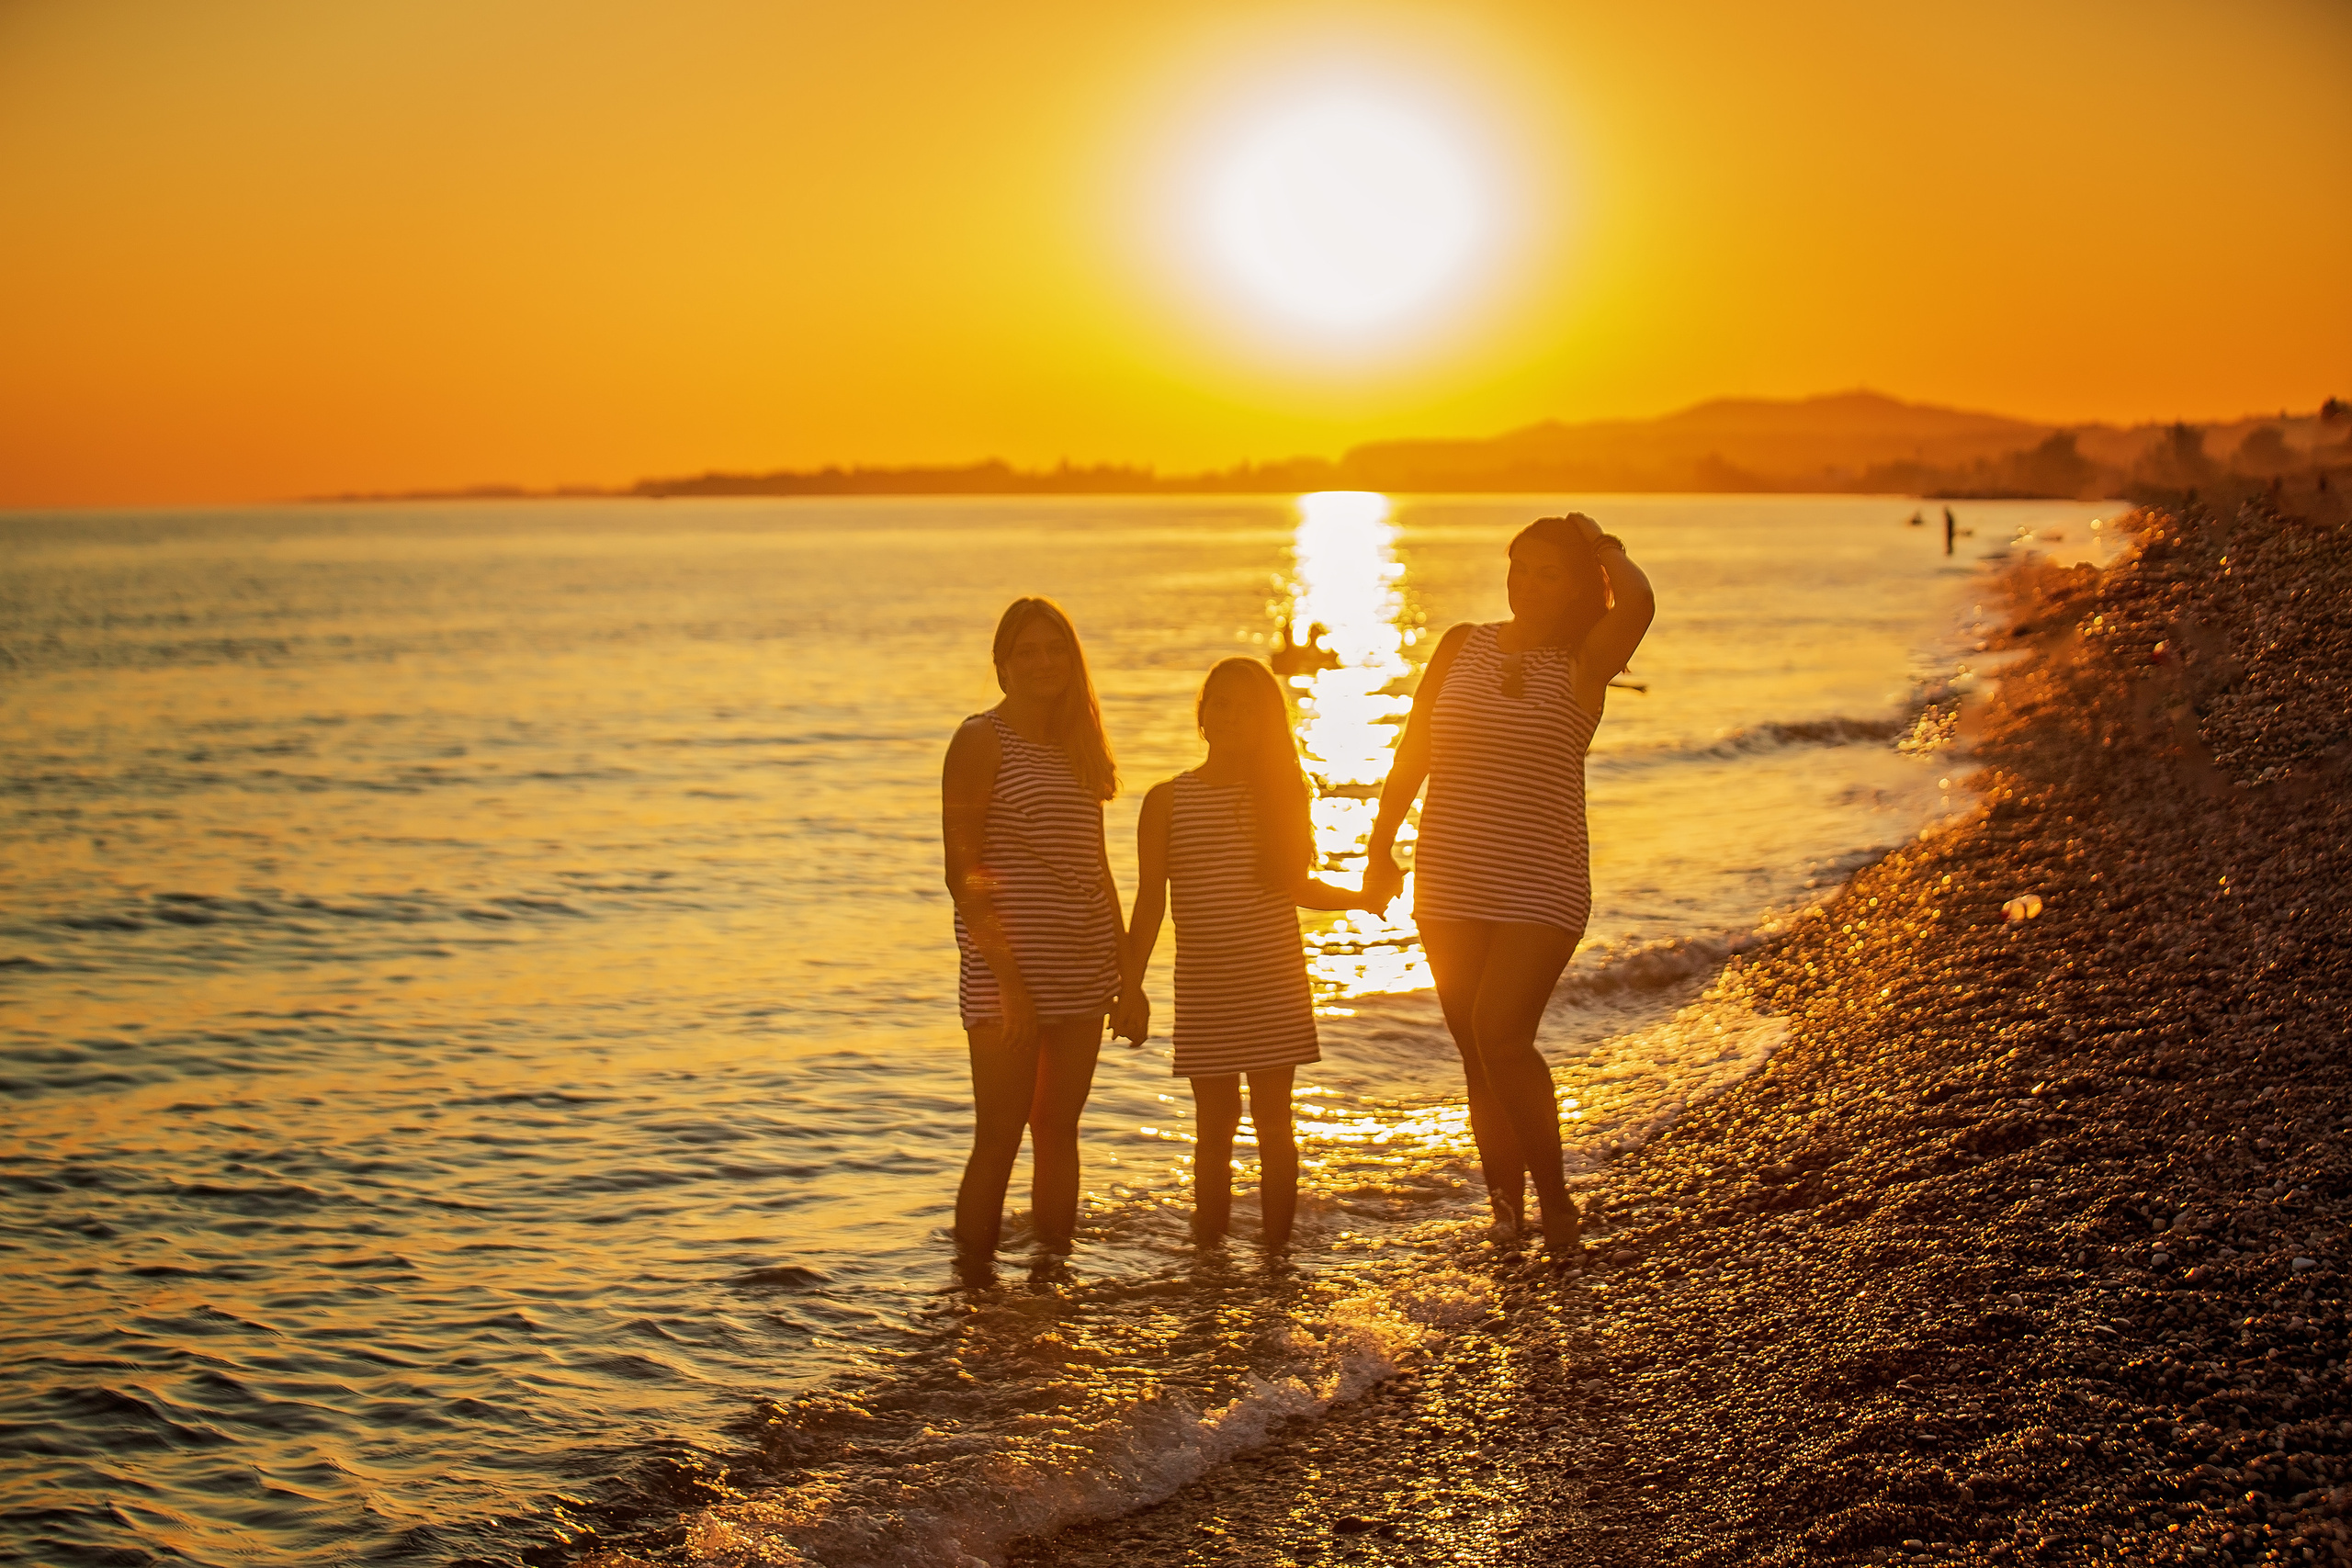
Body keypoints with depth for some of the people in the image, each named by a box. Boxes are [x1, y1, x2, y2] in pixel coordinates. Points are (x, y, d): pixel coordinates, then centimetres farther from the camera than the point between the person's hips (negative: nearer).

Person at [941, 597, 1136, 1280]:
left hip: (1080, 972, 7)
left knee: (1059, 1129, 11)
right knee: (999, 1139, -4)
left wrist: (1124, 964, 15)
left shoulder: (1077, 743, 14)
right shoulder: (983, 739, -7)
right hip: (1008, 972, -7)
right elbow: (963, 873, -12)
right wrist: (1008, 978, -18)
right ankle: (972, 1285, 3)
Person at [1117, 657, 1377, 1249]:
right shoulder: (1167, 801, 1)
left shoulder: (1284, 793, 6)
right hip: (1204, 989, -1)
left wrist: (1362, 896, 3)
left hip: (1276, 983, 1)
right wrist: (1130, 984, -4)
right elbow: (1150, 901, 1)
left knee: (1273, 1124, 3)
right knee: (1215, 1127, 1)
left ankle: (1276, 1253, 10)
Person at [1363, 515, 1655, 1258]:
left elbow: (1637, 601, -23)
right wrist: (1382, 845, 11)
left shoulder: (1582, 664, -2)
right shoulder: (1464, 646, 8)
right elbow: (1413, 750, 13)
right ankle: (1506, 1208, 20)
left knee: (1501, 1036, -19)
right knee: (1479, 1053, 8)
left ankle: (1554, 1199, -4)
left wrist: (1602, 544, -4)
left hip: (1540, 890, -4)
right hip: (1450, 889, 4)